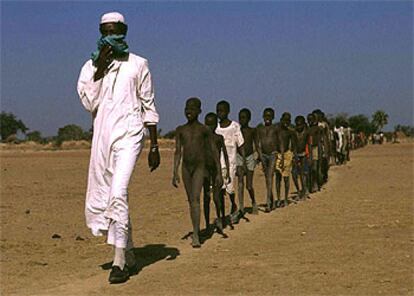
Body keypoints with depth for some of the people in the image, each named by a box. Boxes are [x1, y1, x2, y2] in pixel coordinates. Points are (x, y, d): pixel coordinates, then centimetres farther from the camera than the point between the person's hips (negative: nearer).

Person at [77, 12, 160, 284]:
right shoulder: (91, 67, 11)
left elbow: (149, 106, 7)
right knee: (98, 202, 8)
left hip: (129, 135, -4)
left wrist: (154, 146, 4)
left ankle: (120, 261, -16)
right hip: (101, 138, 4)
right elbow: (89, 102, -4)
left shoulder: (138, 65, 5)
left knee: (118, 193, -20)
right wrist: (100, 67, -9)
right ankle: (129, 255, 25)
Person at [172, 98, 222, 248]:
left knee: (195, 199, -17)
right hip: (185, 167, 4)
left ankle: (195, 236, -22)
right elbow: (178, 152, 9)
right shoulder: (180, 130, 10)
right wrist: (175, 172, 0)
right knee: (191, 200, 9)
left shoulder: (205, 130, 1)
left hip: (199, 167, -4)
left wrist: (219, 173, 0)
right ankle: (196, 232, 20)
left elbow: (214, 151, 3)